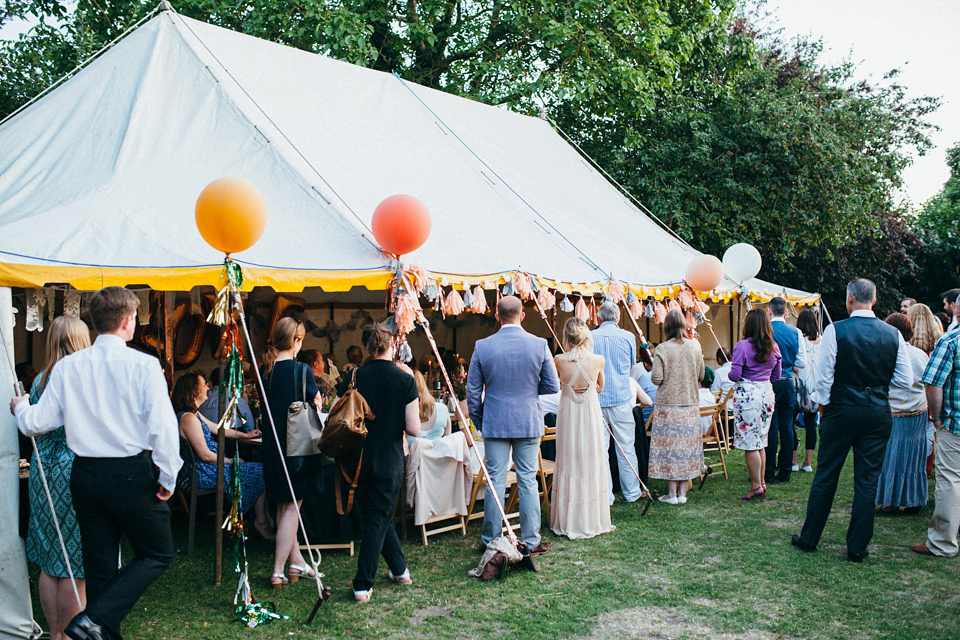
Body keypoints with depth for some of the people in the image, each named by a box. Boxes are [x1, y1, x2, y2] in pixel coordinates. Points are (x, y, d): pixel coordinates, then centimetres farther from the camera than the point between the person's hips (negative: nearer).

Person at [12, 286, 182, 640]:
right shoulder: (143, 365, -12)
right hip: (132, 476, -5)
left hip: (86, 475, 5)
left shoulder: (68, 366, 0)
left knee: (99, 565, 16)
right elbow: (162, 425, -18)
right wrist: (168, 476, -8)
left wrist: (20, 407, 26)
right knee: (158, 555, 10)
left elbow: (36, 423, 4)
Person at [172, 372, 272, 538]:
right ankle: (262, 523, 4)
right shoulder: (188, 418, -22)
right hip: (204, 474, -11)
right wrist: (230, 461, -10)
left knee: (257, 468, 7)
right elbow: (205, 455, -22)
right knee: (261, 472, -9)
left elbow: (216, 428, 23)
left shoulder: (194, 414, 11)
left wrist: (245, 435, 27)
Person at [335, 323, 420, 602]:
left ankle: (399, 569, 31)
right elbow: (413, 429, -11)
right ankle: (363, 584, 7)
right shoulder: (405, 380, -9)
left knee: (379, 516, 20)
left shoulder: (353, 377, -5)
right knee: (378, 519, 8)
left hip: (358, 459, 2)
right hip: (389, 461, -2)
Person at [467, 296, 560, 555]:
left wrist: (478, 420, 14)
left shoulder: (482, 347, -5)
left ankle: (491, 542, 15)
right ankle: (532, 542, 14)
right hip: (529, 423, 0)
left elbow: (473, 391, 0)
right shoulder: (540, 345, -6)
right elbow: (553, 386, -2)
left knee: (495, 482, 6)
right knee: (528, 480, 8)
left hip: (495, 424, 0)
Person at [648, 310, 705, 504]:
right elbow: (701, 376, 9)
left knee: (669, 444, 3)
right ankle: (682, 492, 16)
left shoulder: (662, 349, -11)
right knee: (687, 444, 10)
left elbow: (656, 379, -13)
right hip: (690, 403, 4)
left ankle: (672, 493, 7)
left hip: (668, 404, -4)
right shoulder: (694, 346, 1)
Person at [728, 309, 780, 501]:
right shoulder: (774, 347, 6)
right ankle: (761, 483, 19)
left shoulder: (743, 345, -12)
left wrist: (731, 374, 7)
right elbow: (776, 376, 13)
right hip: (767, 392, 7)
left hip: (747, 394, -6)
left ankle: (756, 487, 1)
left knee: (749, 443, -1)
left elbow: (734, 375, -14)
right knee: (760, 443, 15)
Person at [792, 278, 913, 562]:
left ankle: (809, 538, 19)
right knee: (867, 480, 9)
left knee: (826, 476, 8)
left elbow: (824, 376, -9)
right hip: (878, 413, 2)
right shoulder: (893, 334, -2)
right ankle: (857, 547, 14)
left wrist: (822, 405, 7)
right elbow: (905, 380, 1)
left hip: (841, 409, -2)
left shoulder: (835, 331, -11)